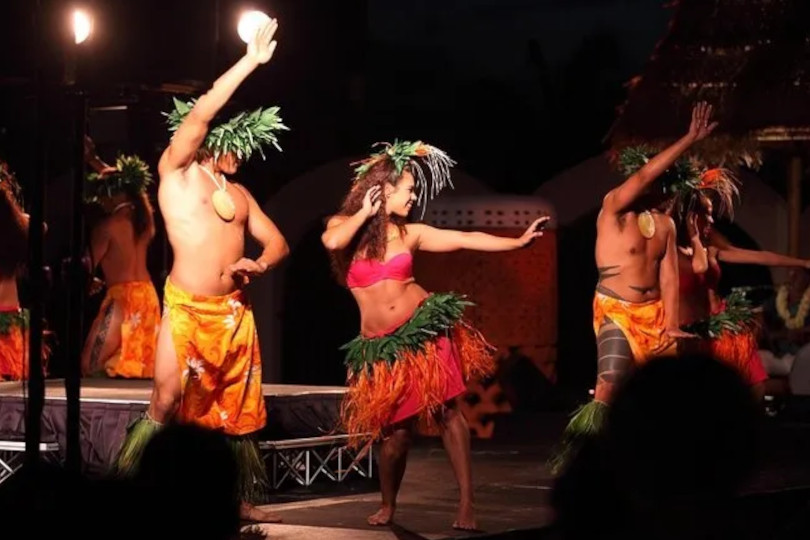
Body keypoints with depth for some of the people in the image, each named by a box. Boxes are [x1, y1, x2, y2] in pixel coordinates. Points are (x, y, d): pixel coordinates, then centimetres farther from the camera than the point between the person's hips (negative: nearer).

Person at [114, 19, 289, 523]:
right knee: (167, 404, -12)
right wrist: (251, 61, -14)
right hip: (188, 309, -5)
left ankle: (242, 499, 15)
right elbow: (199, 114, -13)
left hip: (236, 311, 6)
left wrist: (259, 264, -7)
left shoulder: (239, 193, 17)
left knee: (237, 409, 7)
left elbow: (278, 242, 17)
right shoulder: (177, 171, 1)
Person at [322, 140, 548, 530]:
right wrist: (365, 213, -11)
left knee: (446, 411, -4)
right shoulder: (345, 225, -1)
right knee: (396, 427, -1)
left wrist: (519, 241, -5)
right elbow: (332, 242, -25)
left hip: (423, 329, 2)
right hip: (382, 345, -2)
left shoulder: (410, 233, 5)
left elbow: (465, 240, 2)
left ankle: (466, 501, -3)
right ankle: (388, 505, 21)